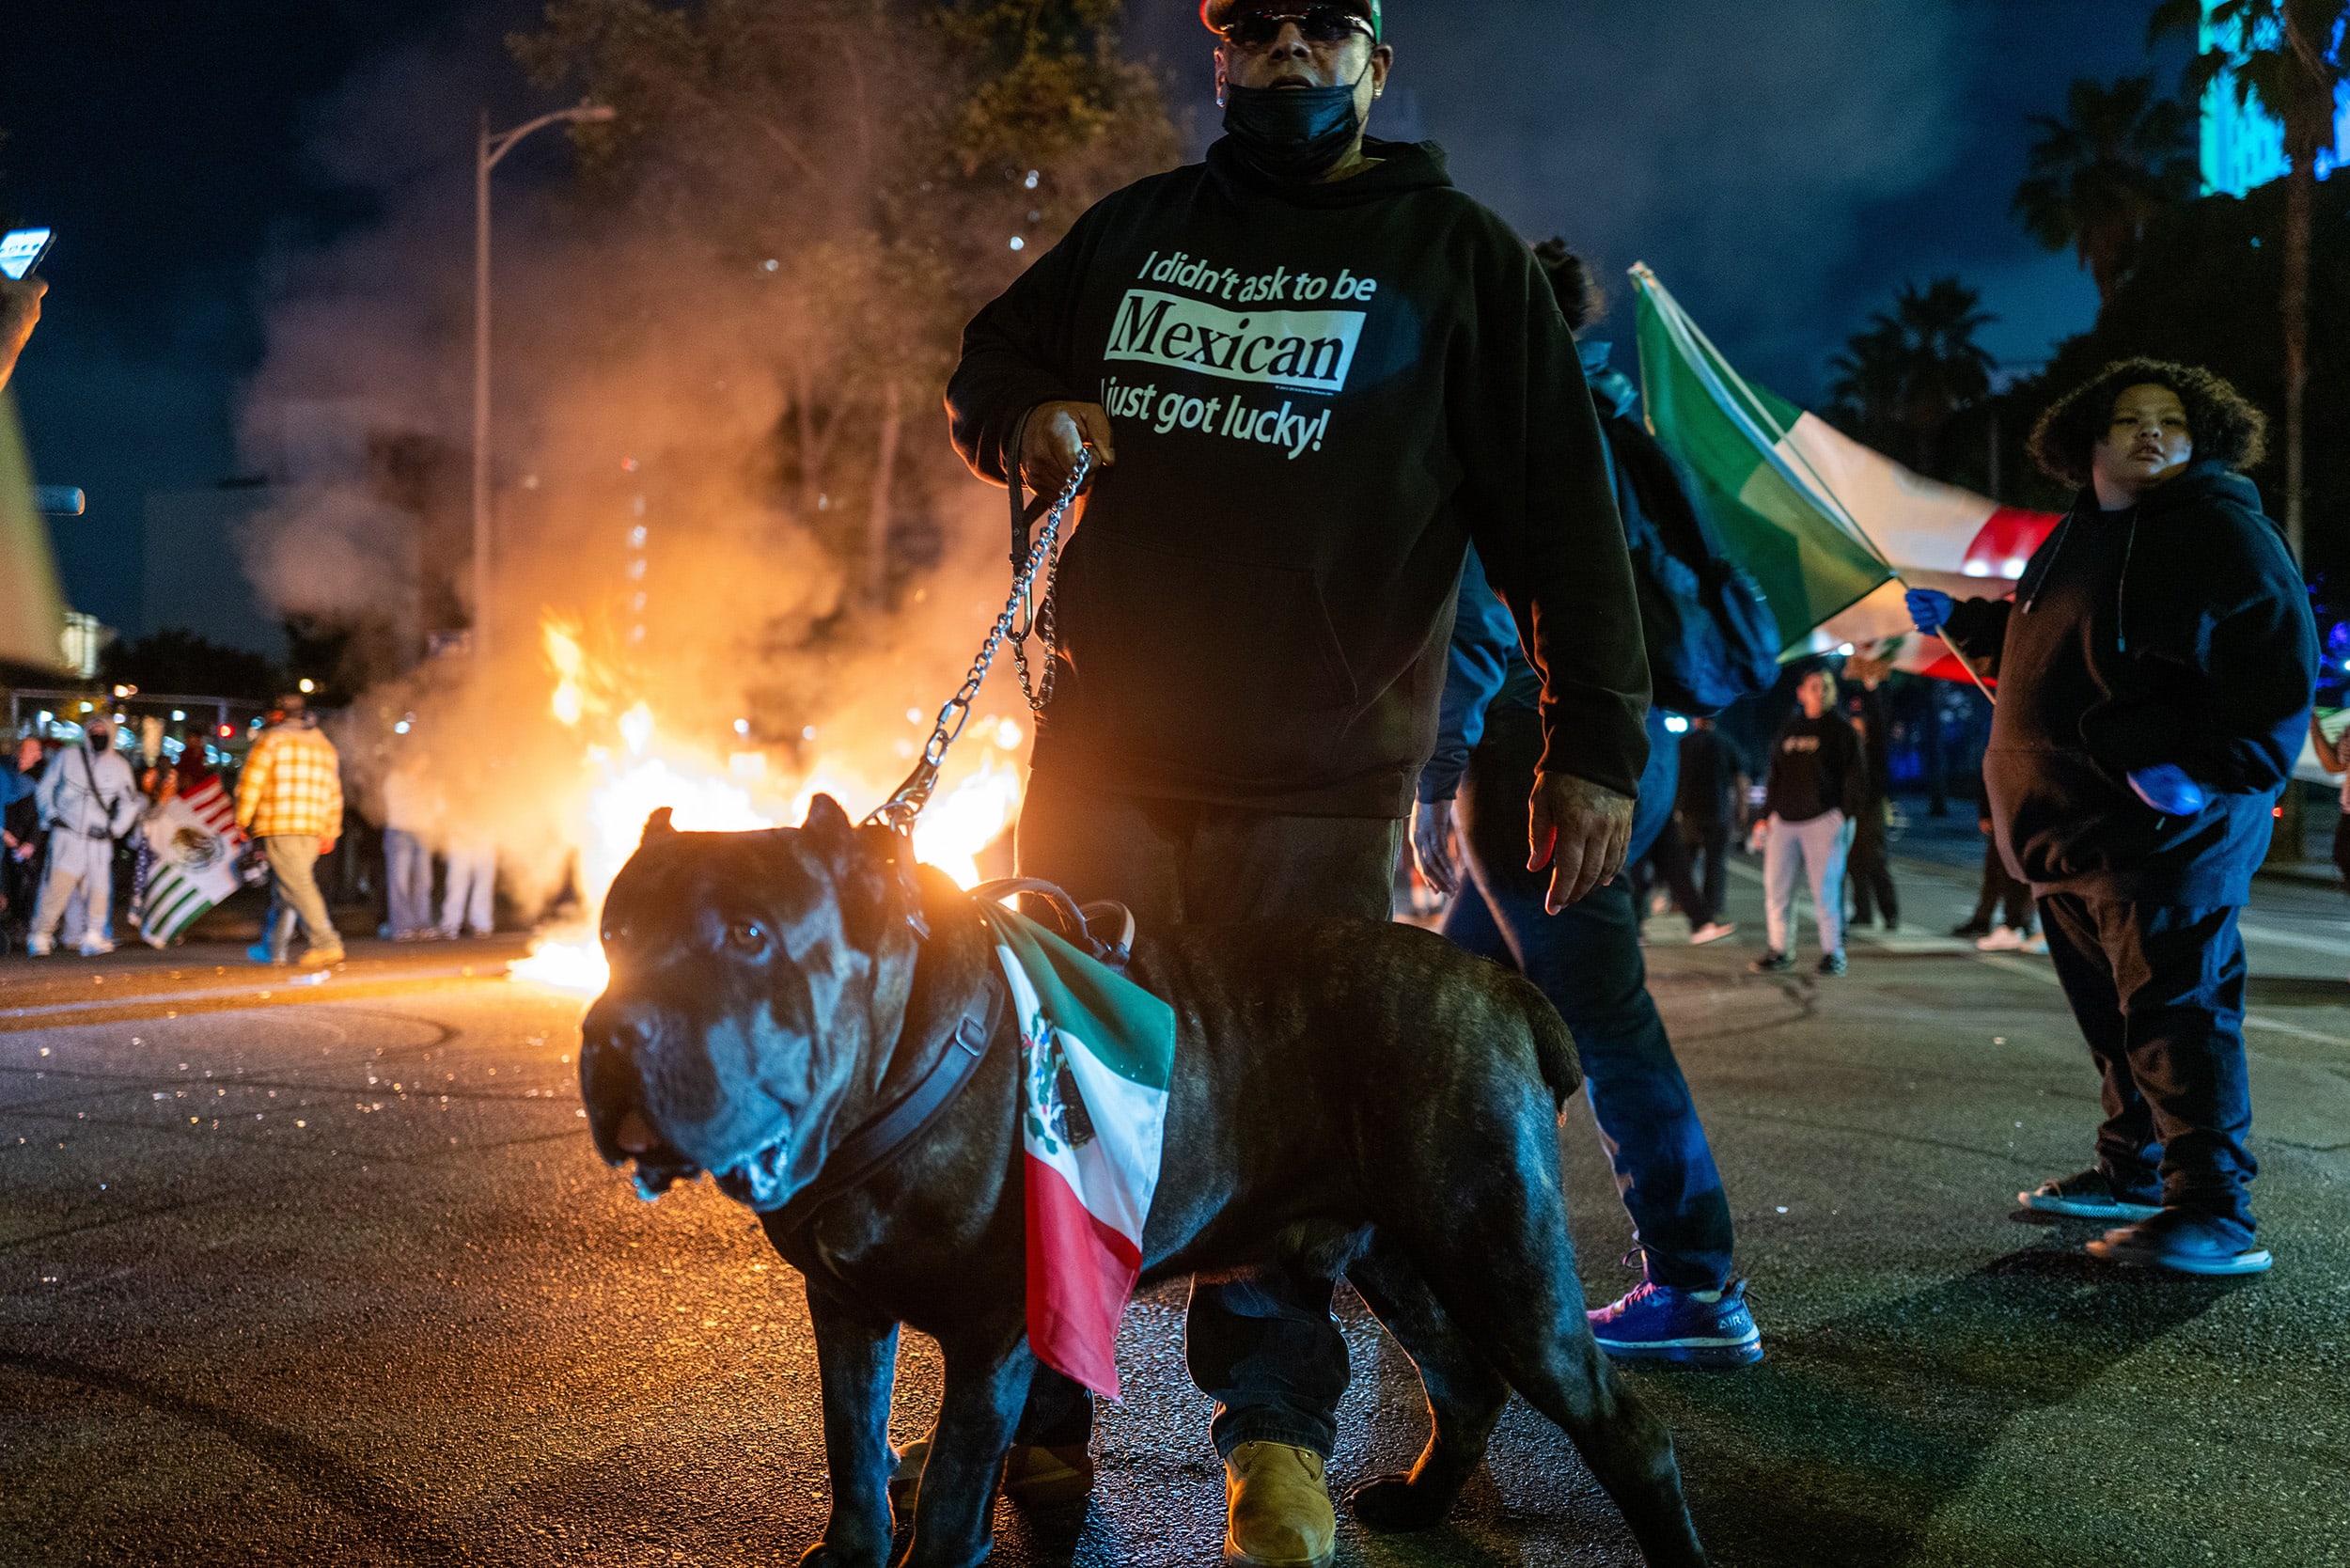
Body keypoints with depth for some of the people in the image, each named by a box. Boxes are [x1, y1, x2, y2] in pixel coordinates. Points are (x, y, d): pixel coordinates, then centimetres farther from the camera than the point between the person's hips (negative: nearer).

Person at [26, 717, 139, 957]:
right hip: (67, 835, -2)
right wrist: (51, 816, 0)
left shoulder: (119, 766, 10)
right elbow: (45, 787, 12)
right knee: (57, 884, -11)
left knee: (98, 888, -2)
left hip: (99, 839, 2)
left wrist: (115, 829, 7)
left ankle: (92, 937, 4)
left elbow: (130, 802, 18)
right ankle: (41, 935, -3)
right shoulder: (67, 757, 5)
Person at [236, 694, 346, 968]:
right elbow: (333, 793, 18)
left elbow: (251, 783, -6)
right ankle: (272, 948, 21)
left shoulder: (272, 740, -2)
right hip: (313, 829, 7)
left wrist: (242, 820, 3)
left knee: (298, 886, -11)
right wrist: (330, 833, 21)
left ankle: (327, 945, -20)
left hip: (279, 827, -7)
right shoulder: (324, 745, 18)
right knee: (283, 887, 16)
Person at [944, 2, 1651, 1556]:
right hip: (1106, 747, 3)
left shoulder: (1458, 254, 5)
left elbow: (1560, 506, 0)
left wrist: (1596, 741, -8)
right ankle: (1036, 1415, 18)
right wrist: (1021, 416, 2)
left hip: (1320, 781, -3)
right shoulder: (1134, 229, 16)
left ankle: (1278, 1433, 14)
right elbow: (985, 362, 28)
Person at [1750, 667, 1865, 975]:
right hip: (1784, 820, 5)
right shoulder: (1787, 730, 17)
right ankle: (1780, 951, 9)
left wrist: (1846, 816, -8)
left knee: (1826, 890, -7)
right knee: (1775, 888, 1)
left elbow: (1855, 776, 1)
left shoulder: (1840, 730, 4)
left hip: (1824, 819, -5)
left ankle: (1832, 952, 1)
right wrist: (1766, 815, 14)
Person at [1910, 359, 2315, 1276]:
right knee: (2113, 1015, 17)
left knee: (2173, 1011, -11)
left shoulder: (2221, 530, -7)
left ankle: (2214, 1214, -7)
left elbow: (2280, 666, -15)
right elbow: (2031, 654, 34)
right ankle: (2132, 1173, 31)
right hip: (2073, 835, 9)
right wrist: (1957, 620, 24)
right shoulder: (2078, 540, 19)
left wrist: (2219, 769, -24)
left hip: (2169, 830, -9)